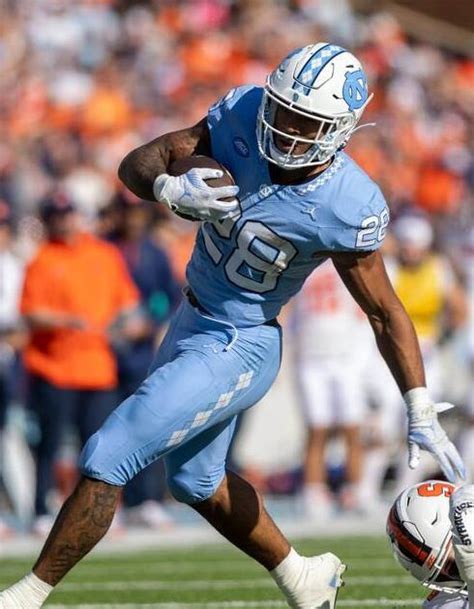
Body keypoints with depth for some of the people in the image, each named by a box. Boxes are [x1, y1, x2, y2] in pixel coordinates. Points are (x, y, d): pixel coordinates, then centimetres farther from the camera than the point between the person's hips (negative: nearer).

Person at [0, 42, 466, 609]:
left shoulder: (347, 210, -26)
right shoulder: (243, 115, -16)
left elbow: (385, 313, -13)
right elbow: (136, 165, -10)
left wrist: (422, 415, -13)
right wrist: (171, 190, -34)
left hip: (236, 349, -7)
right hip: (193, 323, 7)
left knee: (105, 461, -11)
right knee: (198, 482, 26)